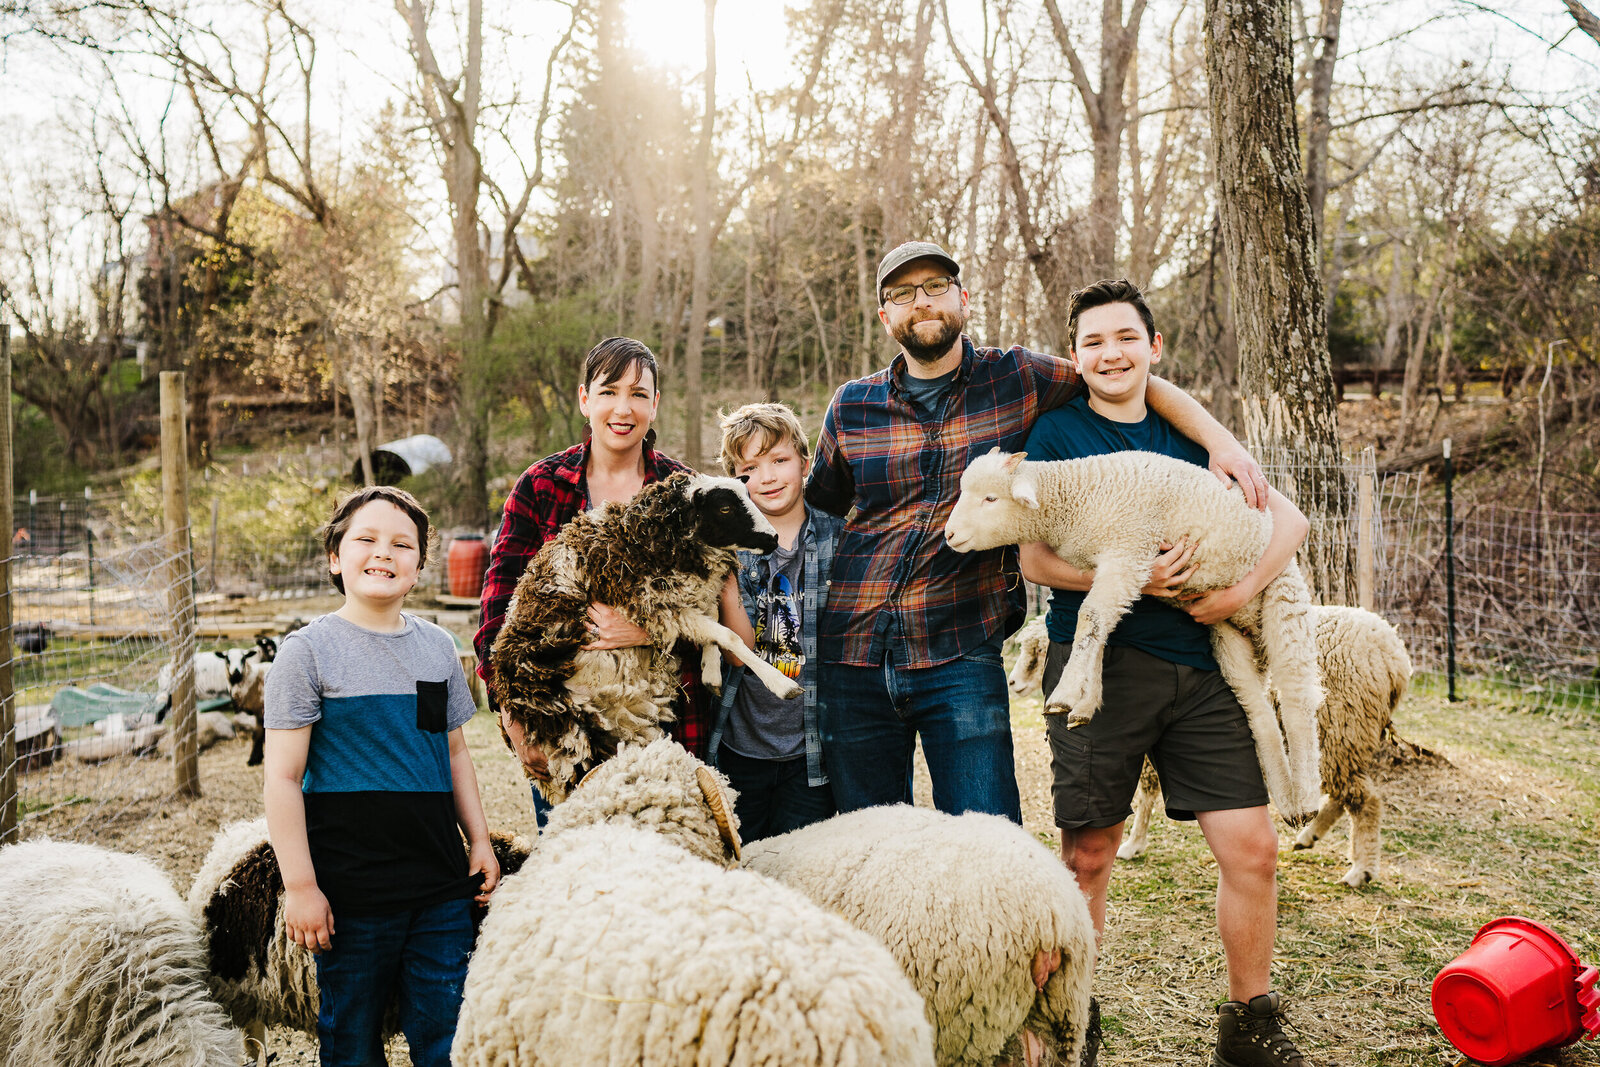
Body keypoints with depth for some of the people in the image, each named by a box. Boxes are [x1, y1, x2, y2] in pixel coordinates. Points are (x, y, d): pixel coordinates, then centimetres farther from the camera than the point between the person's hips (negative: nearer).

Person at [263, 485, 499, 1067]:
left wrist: (480, 842, 12)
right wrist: (299, 886, -11)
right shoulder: (308, 650, -6)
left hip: (442, 886, 4)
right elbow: (282, 780, -8)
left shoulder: (437, 646, 8)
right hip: (351, 891, -4)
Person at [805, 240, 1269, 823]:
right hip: (853, 658, 2)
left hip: (962, 655, -2)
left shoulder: (1015, 379, 3)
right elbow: (815, 508, 21)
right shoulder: (852, 405, 8)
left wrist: (1220, 440, -1)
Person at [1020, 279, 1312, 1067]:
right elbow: (1035, 560, -6)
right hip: (1100, 662, -3)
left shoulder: (1187, 434, 14)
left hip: (1198, 664, 4)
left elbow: (1288, 519, 9)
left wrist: (1240, 590, -9)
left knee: (1252, 850, 1)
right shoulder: (1057, 432, 2)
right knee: (1087, 858, 4)